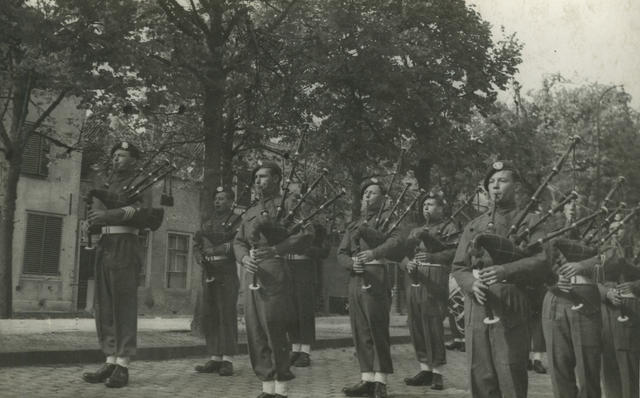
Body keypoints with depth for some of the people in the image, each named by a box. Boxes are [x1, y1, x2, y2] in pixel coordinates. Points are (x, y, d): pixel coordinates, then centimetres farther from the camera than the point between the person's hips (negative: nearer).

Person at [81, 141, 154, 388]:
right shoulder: (108, 186, 24)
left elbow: (142, 210, -14)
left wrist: (109, 214, -23)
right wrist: (93, 218, 4)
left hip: (124, 245, -7)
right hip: (104, 246, 7)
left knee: (123, 304, -9)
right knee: (103, 305, 4)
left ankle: (122, 366, -8)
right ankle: (110, 362, 8)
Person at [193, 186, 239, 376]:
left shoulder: (236, 221, -1)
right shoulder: (208, 223, 20)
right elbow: (197, 245, 19)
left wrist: (214, 250, -16)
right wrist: (200, 257, -3)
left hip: (228, 273, -7)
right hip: (209, 273, 7)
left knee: (227, 316, -6)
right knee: (209, 316, 5)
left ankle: (228, 360, -2)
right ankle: (215, 358, 12)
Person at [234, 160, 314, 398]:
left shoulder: (287, 205, 0)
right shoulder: (250, 213, 21)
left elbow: (307, 234, -11)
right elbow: (238, 241, 20)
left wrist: (275, 250, -19)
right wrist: (244, 257, -3)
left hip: (275, 275, -7)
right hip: (252, 277, 7)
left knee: (275, 333, -5)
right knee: (255, 334, 7)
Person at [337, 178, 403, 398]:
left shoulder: (386, 218, 3)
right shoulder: (353, 225, 21)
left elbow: (396, 241, -16)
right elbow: (341, 253, 12)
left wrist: (374, 253, -33)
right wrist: (351, 262, -10)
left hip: (376, 277, -6)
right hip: (355, 279, 6)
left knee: (377, 330, -4)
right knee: (360, 332, 7)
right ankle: (367, 380, 14)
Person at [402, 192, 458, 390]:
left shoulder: (448, 228, 5)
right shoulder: (415, 231, 24)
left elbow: (455, 252, -9)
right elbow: (405, 253, 19)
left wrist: (432, 257, -19)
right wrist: (408, 264, -2)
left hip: (436, 281, -6)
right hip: (416, 282, 6)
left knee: (433, 325, -7)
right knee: (416, 326, 6)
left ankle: (437, 373, 0)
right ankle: (425, 370, 15)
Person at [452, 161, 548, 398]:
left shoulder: (529, 222, 6)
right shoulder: (473, 226, 18)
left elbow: (541, 259, -8)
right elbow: (458, 267, 13)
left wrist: (505, 271, -24)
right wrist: (472, 283, -10)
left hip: (510, 309, -4)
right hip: (476, 310, 4)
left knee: (511, 378, -2)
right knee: (479, 377, 6)